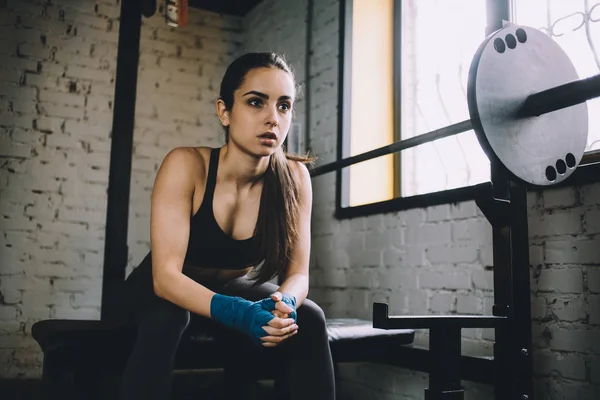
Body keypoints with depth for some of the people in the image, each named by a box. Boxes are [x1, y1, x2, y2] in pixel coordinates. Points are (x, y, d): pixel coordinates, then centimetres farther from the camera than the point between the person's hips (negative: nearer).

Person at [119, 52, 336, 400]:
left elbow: (298, 272, -15)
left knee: (309, 318, -23)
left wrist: (283, 304, -38)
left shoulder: (295, 177, -19)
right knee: (165, 319, -35)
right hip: (169, 292, -2)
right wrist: (236, 312, -47)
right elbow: (166, 276, -31)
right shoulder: (187, 165, -28)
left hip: (234, 288, 3)